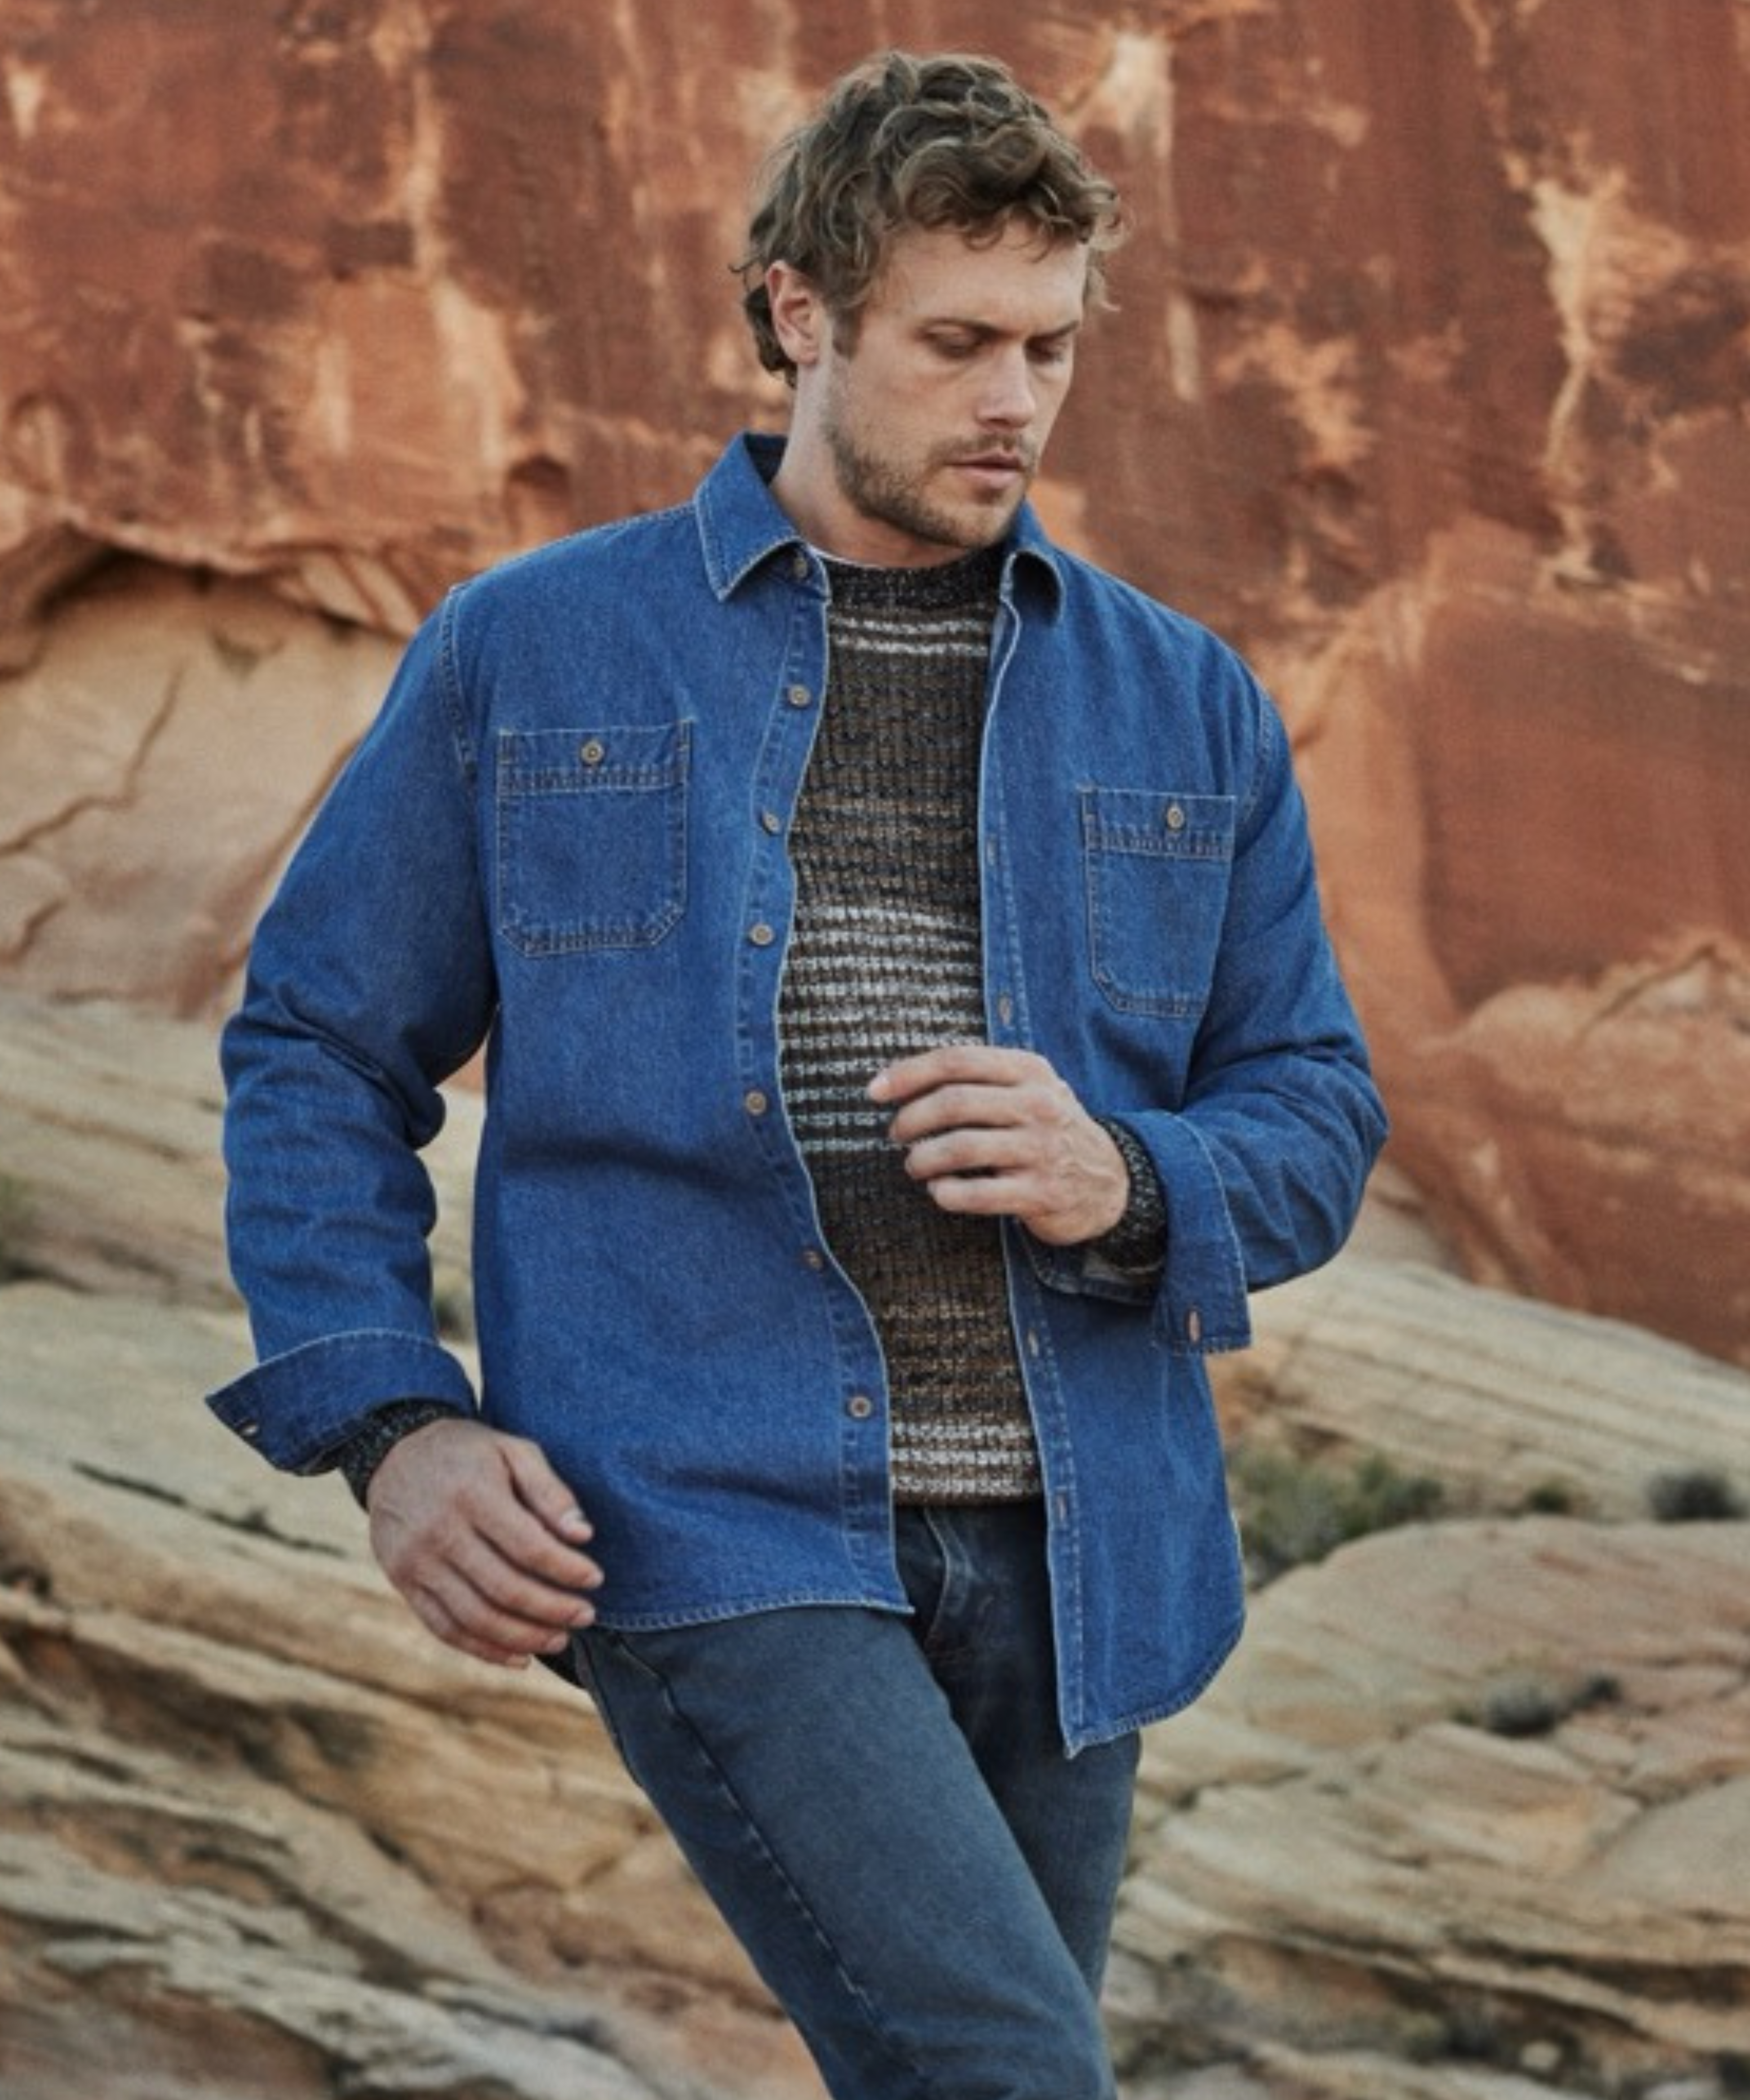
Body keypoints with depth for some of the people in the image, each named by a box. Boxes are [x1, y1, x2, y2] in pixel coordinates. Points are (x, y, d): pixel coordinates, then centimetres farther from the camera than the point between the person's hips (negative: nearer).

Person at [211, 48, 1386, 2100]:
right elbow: (315, 1047, 9)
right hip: (716, 1530, -4)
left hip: (1067, 1553, 4)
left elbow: (1315, 1105, 13)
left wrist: (1128, 1186, -11)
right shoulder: (525, 657, 5)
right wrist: (389, 1428, -6)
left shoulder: (1183, 703, 12)